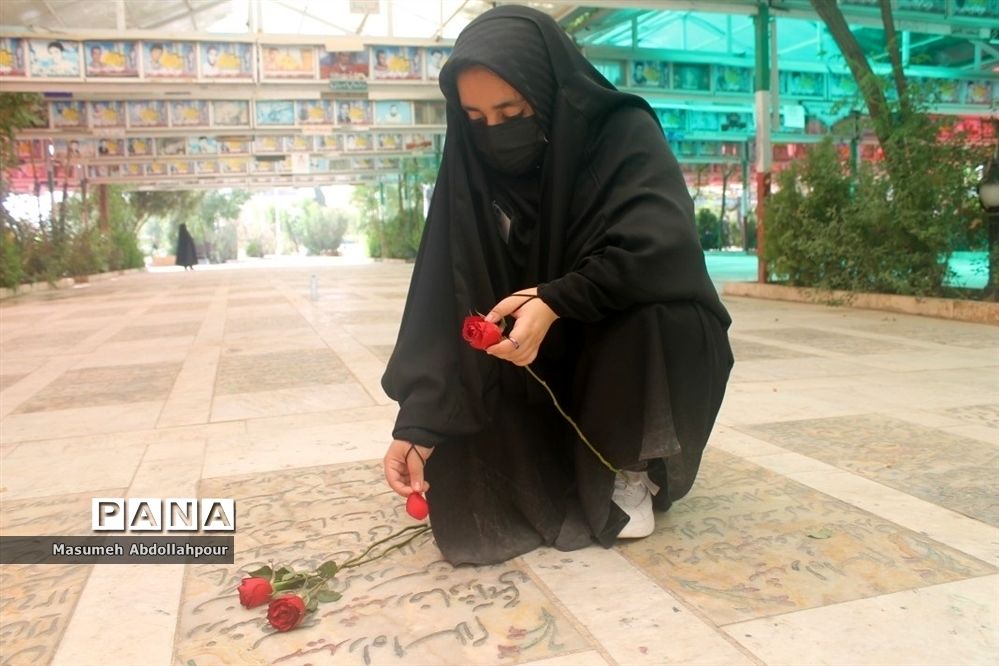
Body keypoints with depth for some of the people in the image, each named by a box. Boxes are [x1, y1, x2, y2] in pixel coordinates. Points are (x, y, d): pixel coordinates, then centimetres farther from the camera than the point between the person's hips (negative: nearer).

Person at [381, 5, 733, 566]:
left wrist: (555, 302, -42)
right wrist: (418, 421, -30)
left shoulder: (624, 135, -18)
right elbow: (445, 304, -20)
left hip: (653, 344, -2)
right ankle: (569, 470, 10)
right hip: (553, 361, 3)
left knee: (645, 318, -34)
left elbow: (663, 249, -31)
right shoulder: (473, 169, -12)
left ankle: (630, 471, -7)